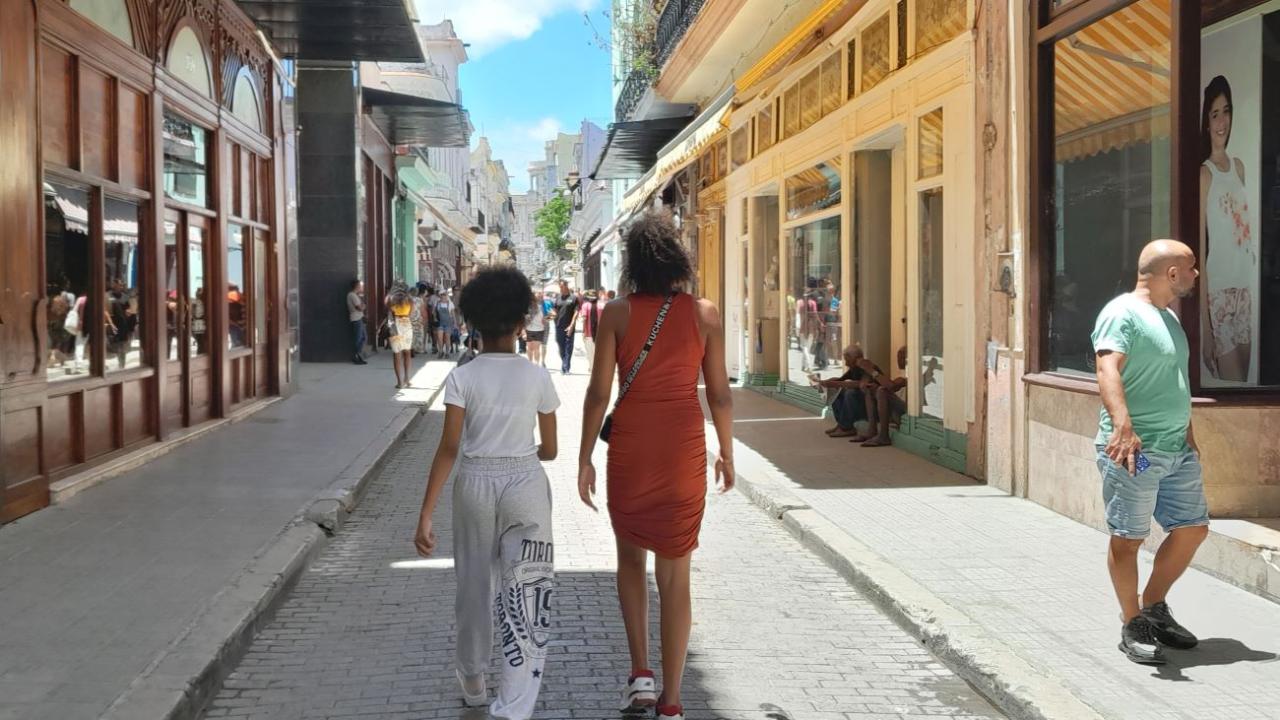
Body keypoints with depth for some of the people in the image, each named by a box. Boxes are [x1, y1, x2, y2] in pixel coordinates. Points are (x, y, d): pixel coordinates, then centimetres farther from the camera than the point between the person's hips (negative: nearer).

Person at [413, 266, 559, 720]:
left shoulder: (462, 377, -5)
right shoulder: (537, 377, -3)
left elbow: (448, 448, -12)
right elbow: (549, 449, 5)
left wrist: (425, 515, -11)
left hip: (475, 482, 1)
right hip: (526, 483, -1)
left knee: (474, 587, 19)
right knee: (525, 594, -1)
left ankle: (473, 683, 38)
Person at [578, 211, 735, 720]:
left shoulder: (617, 314, -6)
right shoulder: (705, 314, -3)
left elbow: (599, 393, -6)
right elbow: (719, 394, 1)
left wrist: (584, 458, 3)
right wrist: (727, 454, 14)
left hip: (630, 449, 0)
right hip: (684, 450, 1)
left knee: (630, 556, 22)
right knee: (676, 576, 8)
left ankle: (641, 673, 12)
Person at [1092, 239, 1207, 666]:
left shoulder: (1169, 317, 17)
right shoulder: (1123, 313, -12)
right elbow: (1108, 370, -27)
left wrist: (1188, 435, 27)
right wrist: (1122, 425, -41)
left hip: (1179, 451, 9)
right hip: (1134, 451, -9)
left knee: (1193, 528, 13)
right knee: (1128, 538, 0)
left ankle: (1154, 607, 29)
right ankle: (1134, 626, 12)